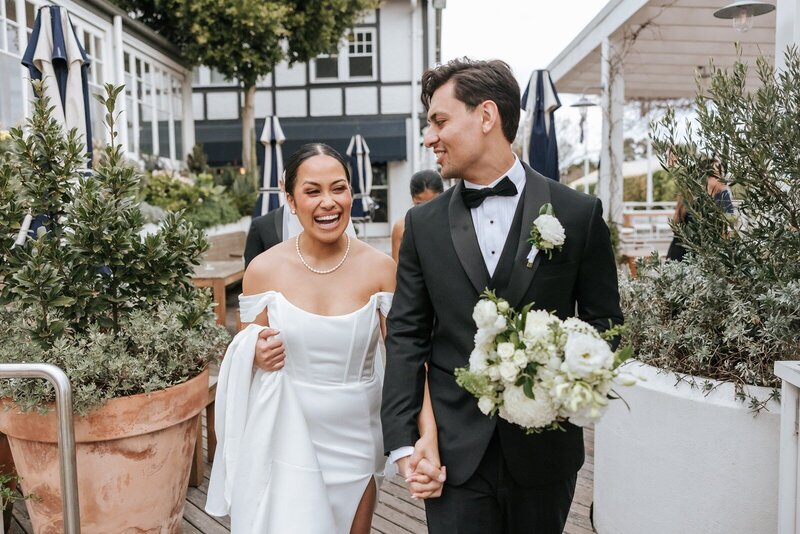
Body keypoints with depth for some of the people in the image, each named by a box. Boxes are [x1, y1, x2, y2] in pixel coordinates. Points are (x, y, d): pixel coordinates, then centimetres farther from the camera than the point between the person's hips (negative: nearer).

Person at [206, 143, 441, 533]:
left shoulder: (379, 268, -9)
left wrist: (429, 438, -25)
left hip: (355, 441, 1)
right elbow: (247, 354, 6)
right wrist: (256, 355, -18)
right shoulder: (264, 269, -8)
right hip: (287, 440, -1)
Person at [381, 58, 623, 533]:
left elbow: (604, 324, 2)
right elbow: (406, 335, 1)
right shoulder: (424, 224, 2)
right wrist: (403, 442, -4)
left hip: (545, 450, 0)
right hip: (455, 455, 1)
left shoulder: (579, 213, -4)